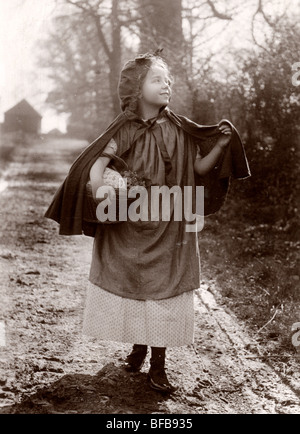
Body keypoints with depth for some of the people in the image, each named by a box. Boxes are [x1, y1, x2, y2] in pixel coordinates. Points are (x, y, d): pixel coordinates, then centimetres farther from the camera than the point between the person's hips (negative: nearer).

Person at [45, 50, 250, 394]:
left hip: (169, 229, 1)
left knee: (165, 288, 4)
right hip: (130, 227, -1)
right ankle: (139, 348, 34)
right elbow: (95, 165, -17)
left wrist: (220, 146, -9)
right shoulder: (125, 130, -8)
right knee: (133, 285, 10)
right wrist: (102, 199, -34)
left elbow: (198, 167, 6)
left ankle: (158, 366, 14)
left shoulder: (178, 128, -1)